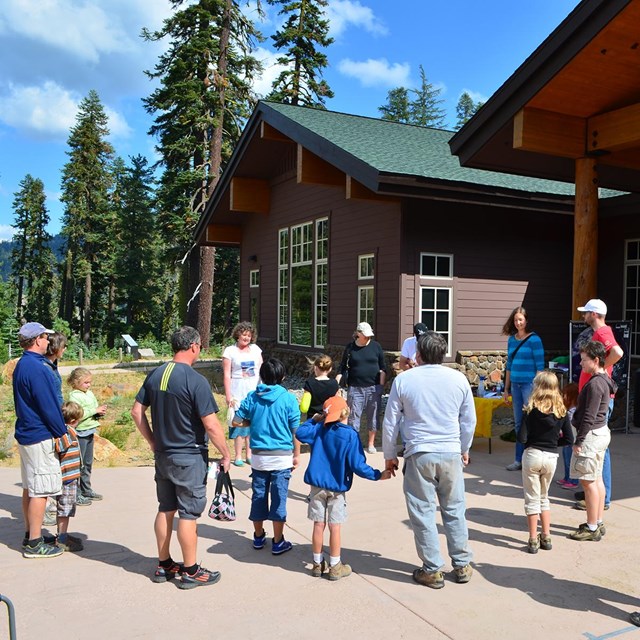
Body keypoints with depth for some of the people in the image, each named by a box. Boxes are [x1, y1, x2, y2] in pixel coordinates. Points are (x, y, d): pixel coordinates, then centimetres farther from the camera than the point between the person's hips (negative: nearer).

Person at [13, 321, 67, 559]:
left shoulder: (22, 365, 12)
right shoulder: (37, 368, -20)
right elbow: (48, 406, -19)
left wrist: (58, 428, 18)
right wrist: (62, 432, -8)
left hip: (26, 434, 10)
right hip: (40, 437, -10)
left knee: (30, 488, 16)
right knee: (40, 490, -4)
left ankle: (31, 535, 27)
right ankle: (34, 543, 2)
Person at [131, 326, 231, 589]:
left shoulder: (155, 375, 3)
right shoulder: (195, 380, -19)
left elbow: (137, 412, 8)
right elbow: (211, 424, -20)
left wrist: (153, 442, 14)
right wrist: (226, 454, -9)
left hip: (163, 456, 7)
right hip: (190, 457, -7)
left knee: (165, 509, 17)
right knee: (189, 514, 3)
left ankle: (164, 566, 29)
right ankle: (190, 571, 14)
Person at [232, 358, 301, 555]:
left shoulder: (252, 397, -3)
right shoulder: (288, 399, -10)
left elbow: (236, 422, -1)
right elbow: (295, 431, -6)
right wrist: (296, 454, 5)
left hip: (259, 456, 3)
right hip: (282, 456, -3)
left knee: (258, 496, 15)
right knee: (279, 498, 5)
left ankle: (259, 537, 28)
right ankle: (278, 543, 13)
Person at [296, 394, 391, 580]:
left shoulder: (319, 429, -6)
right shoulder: (350, 435, -17)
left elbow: (300, 433, 5)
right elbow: (358, 465, -17)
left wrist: (313, 420, 14)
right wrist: (378, 475, -8)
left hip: (317, 485, 3)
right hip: (337, 488, -3)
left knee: (319, 525, 10)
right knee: (334, 526, 5)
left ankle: (317, 563, 21)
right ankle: (335, 566, 15)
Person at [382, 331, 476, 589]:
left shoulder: (403, 380, -5)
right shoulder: (458, 379, 0)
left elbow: (390, 422, -1)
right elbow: (469, 420, 9)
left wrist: (389, 456, 11)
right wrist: (464, 449, 23)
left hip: (419, 454, -2)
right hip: (451, 453, 3)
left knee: (423, 512, 7)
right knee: (454, 510, 15)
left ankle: (433, 570, 14)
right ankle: (462, 565, 24)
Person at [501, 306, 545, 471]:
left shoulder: (534, 339, -7)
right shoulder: (511, 340, 11)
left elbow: (540, 366, -9)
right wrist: (506, 388, 17)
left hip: (530, 384, -6)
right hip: (515, 384, 6)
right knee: (518, 423, 11)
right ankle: (519, 460, 18)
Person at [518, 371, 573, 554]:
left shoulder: (532, 409, -11)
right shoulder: (561, 410, -1)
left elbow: (522, 438, -14)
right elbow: (569, 440, -1)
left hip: (532, 455, -3)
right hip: (551, 457, 4)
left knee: (532, 499, 7)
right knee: (544, 497, 21)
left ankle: (533, 541, 9)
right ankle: (546, 538, 22)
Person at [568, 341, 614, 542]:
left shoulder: (595, 384, -21)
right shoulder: (604, 380, 10)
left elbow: (589, 416, -22)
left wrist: (579, 441, -17)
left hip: (592, 435, -10)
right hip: (601, 432, 10)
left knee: (588, 481, -3)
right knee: (597, 479, 15)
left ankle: (591, 528, 5)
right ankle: (598, 523, 25)